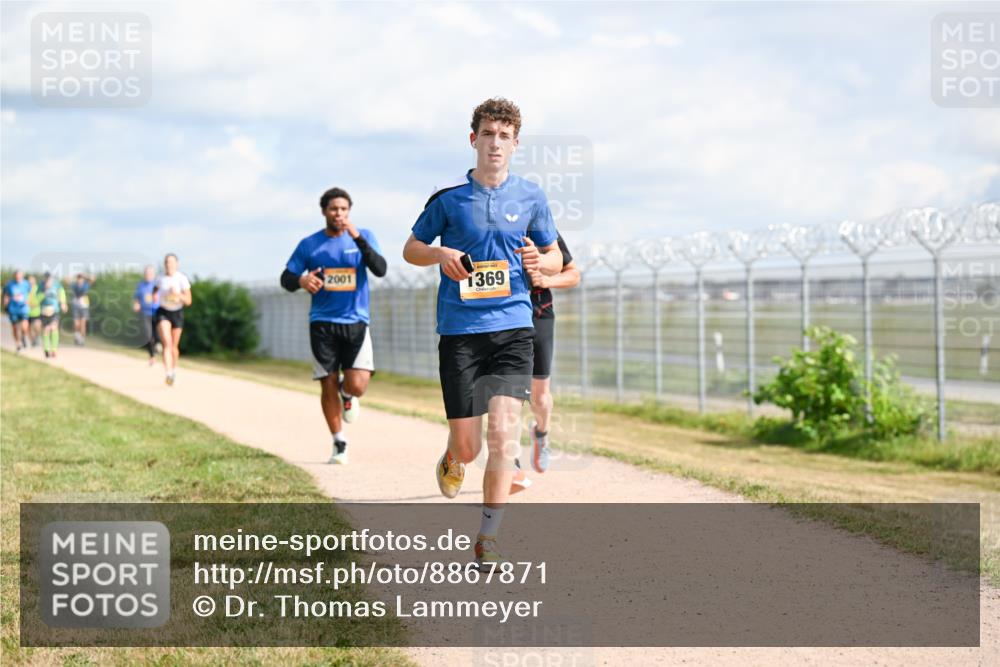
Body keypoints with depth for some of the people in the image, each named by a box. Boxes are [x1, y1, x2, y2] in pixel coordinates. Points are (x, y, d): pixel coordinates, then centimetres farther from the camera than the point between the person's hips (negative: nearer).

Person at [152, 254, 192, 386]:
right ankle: (168, 375, -31)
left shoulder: (182, 279, -11)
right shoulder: (160, 278, -4)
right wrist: (154, 294, -1)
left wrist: (178, 294, -30)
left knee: (174, 346, 12)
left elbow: (188, 301, -13)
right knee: (167, 343, -19)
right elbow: (156, 288, 20)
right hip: (162, 312, 0)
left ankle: (174, 371, 38)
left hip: (177, 313, 0)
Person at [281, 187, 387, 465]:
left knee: (357, 386, -15)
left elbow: (380, 270, -11)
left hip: (356, 322, -1)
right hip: (323, 324, 1)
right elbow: (286, 278, 8)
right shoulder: (309, 244, 5)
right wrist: (301, 280, -15)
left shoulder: (364, 237, 3)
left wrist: (358, 238, -22)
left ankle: (347, 394, 23)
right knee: (328, 387, 0)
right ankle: (339, 443, 18)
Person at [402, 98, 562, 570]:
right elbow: (411, 249, 12)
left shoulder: (531, 198, 7)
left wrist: (539, 261, -7)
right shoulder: (448, 198, 3)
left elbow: (556, 259, 17)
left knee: (504, 429, -16)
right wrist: (440, 254, -9)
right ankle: (452, 459, 39)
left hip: (513, 326, 1)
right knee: (468, 445, -1)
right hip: (459, 330, 0)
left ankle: (488, 538, -6)